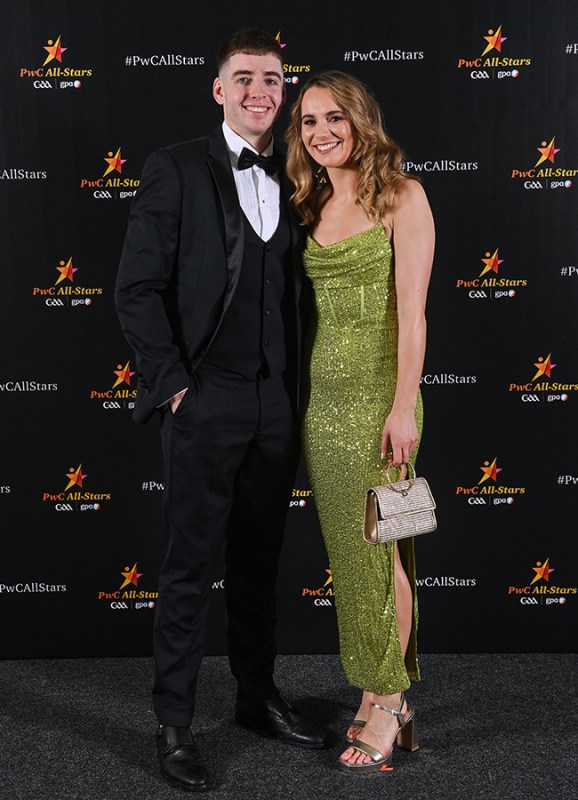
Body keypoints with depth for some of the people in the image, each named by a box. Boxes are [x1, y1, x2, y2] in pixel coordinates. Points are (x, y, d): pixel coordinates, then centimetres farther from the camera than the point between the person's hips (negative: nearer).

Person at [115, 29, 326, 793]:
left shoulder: (294, 182, 11)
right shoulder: (175, 170, -3)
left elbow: (298, 291, 14)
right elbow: (138, 289, -7)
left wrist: (297, 387, 7)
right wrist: (172, 383, -10)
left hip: (277, 405, 5)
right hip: (204, 403, -4)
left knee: (259, 561, 16)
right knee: (189, 567, 3)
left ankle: (258, 695, 32)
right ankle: (174, 723, 17)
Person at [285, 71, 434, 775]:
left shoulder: (401, 196, -5)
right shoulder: (313, 205, 14)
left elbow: (412, 311, -12)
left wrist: (404, 407, -17)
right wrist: (298, 392, 10)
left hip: (376, 393, -6)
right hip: (320, 393, 7)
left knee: (378, 546, -2)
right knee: (345, 547, 10)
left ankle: (388, 703, 12)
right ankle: (376, 694, 22)